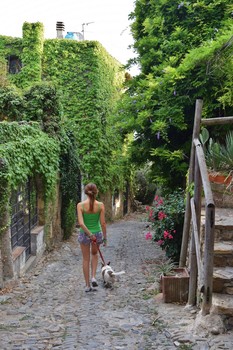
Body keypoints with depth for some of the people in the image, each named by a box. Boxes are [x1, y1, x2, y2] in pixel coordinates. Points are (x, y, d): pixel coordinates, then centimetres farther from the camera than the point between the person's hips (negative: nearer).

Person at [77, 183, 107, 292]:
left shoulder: (80, 205, -14)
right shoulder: (100, 205, -13)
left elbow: (81, 223, -21)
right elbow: (103, 223, -9)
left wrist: (89, 234, -14)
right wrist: (105, 237, 2)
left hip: (84, 234, -1)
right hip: (97, 233, 1)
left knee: (86, 259, 15)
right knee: (94, 254, 29)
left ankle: (88, 285, 21)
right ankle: (93, 277, 13)